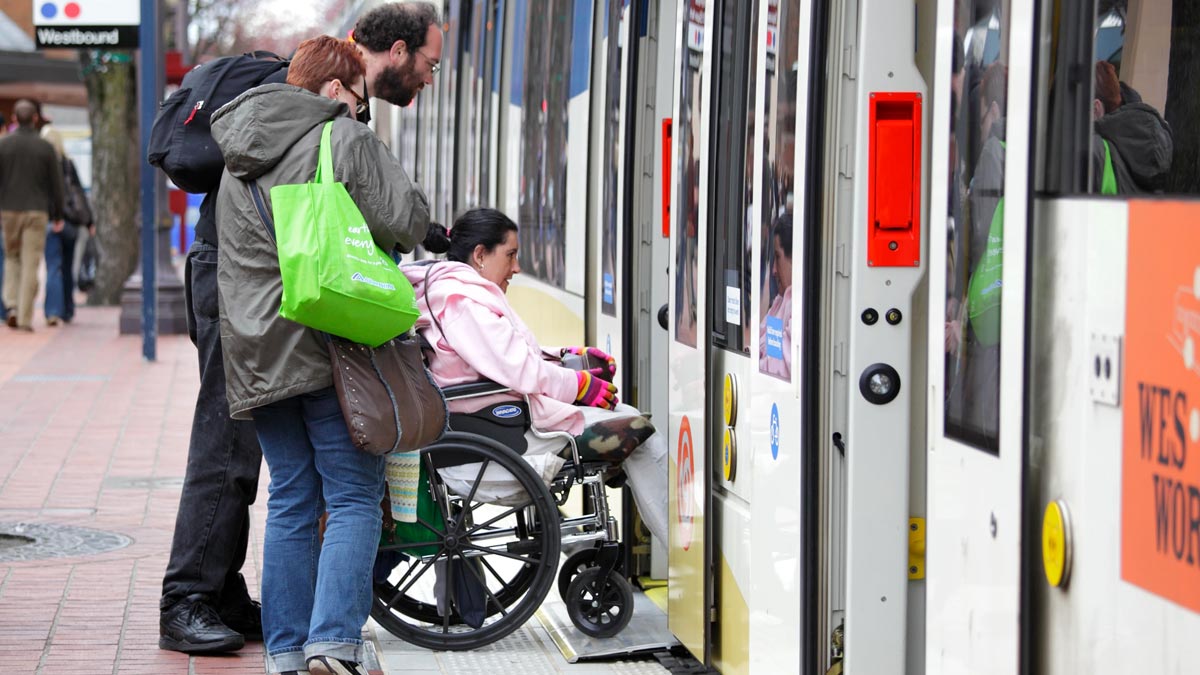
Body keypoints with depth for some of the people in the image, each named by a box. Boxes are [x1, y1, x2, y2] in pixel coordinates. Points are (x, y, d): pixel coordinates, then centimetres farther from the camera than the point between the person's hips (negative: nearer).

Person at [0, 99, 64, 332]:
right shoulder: (46, 147, -3)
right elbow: (55, 184, -1)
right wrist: (58, 216, 9)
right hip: (36, 213, -1)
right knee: (30, 265, 1)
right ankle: (25, 318, -4)